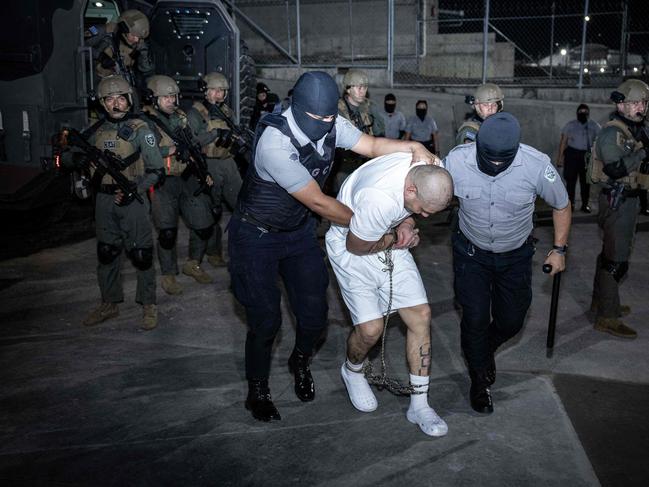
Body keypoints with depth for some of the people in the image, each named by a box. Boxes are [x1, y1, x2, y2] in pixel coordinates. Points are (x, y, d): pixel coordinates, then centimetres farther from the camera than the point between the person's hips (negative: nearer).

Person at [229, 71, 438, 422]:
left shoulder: (331, 126, -12)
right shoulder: (275, 144, -33)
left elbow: (372, 146, -9)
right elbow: (318, 202, -29)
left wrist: (412, 147, -30)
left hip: (299, 232, 6)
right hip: (257, 237, -6)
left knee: (314, 314, 6)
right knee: (265, 319, -1)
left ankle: (300, 363, 39)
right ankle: (257, 391, 24)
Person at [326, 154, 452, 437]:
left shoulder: (427, 171, -17)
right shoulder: (379, 199, -39)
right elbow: (357, 246, -22)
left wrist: (406, 224, -12)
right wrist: (396, 239, -9)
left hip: (391, 243, 7)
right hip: (352, 247, -6)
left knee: (421, 315, -3)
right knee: (371, 328, -13)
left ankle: (419, 405, 10)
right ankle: (352, 371, 25)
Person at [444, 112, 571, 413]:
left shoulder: (537, 165, -25)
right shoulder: (457, 160, -25)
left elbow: (562, 206, -6)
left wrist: (559, 249, -4)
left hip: (515, 255, 1)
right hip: (471, 253, -1)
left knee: (511, 321, 9)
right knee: (475, 318, -4)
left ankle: (484, 350, 45)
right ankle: (480, 380, 24)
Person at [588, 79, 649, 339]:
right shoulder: (612, 132, -17)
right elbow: (615, 169, -28)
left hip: (628, 198, 10)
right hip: (617, 199, -10)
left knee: (611, 253, 18)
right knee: (616, 260, -8)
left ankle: (601, 301, 32)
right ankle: (607, 317, -3)